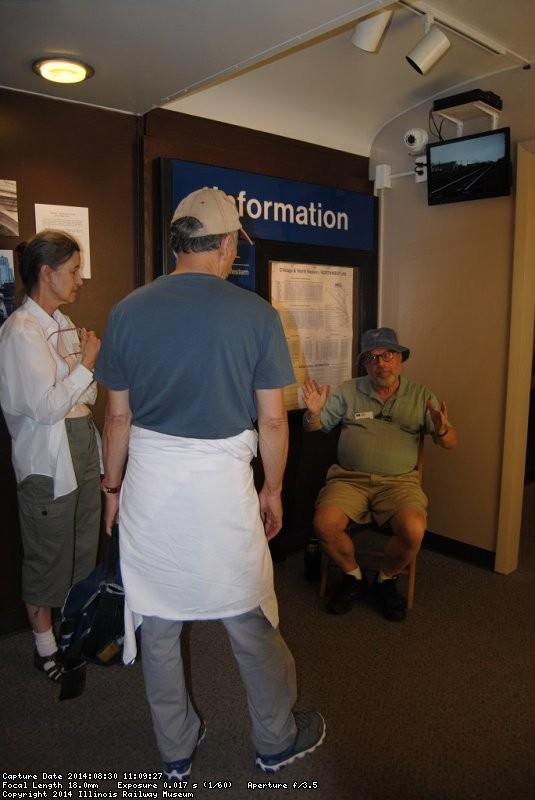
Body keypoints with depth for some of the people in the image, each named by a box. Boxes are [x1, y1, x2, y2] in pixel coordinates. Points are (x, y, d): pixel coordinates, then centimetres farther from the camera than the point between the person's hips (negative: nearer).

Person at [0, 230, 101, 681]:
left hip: (83, 452, 8)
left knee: (84, 552, 18)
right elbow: (46, 407, -21)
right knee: (48, 559, 9)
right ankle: (46, 647, 28)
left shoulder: (62, 324, 9)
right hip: (48, 463, -8)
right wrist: (86, 364, -14)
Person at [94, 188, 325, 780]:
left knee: (157, 625, 19)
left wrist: (112, 487, 15)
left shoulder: (126, 312, -1)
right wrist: (272, 490, 8)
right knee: (250, 621, 17)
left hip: (148, 485, 3)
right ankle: (276, 741, 39)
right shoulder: (256, 314, -8)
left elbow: (118, 416, 2)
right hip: (222, 484, -2)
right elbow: (272, 420, -6)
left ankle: (176, 752, 40)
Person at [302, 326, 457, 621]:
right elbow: (314, 426, 7)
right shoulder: (348, 391, 9)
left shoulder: (421, 396, 10)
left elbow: (450, 443, 7)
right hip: (349, 478, 1)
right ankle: (353, 577, 7)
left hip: (399, 480, 0)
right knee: (324, 524, -25)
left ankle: (386, 580, 5)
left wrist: (442, 431, -17)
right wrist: (314, 412, -17)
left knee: (413, 531, -29)